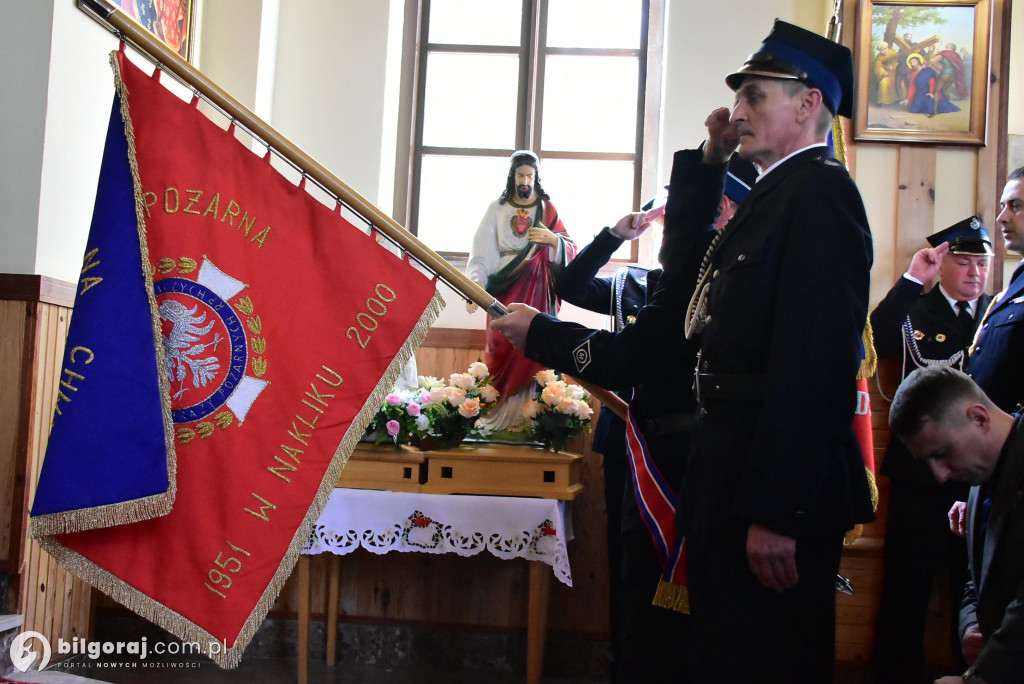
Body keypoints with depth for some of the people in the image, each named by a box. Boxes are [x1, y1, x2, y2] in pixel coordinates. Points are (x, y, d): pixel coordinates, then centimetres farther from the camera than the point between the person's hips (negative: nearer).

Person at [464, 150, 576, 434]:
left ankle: (526, 415, -2)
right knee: (502, 349, -4)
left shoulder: (547, 209, 9)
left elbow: (570, 250, 4)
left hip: (537, 292, 0)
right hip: (505, 290, 0)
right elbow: (481, 252, -2)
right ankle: (498, 416, 1)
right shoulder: (497, 209, 7)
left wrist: (552, 239, -17)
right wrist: (475, 284, -17)